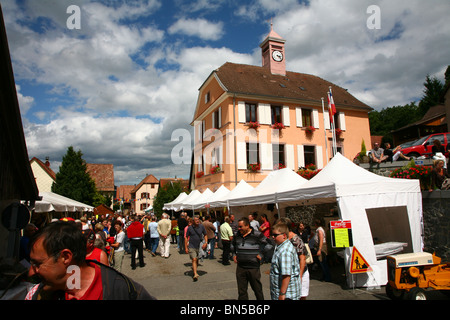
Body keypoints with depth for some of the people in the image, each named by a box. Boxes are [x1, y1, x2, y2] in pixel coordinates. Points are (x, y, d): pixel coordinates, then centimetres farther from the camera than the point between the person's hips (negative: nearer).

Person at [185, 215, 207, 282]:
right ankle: (195, 274, -16)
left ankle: (194, 269, 38)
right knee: (194, 259, -14)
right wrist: (186, 247, -3)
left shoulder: (201, 226, -3)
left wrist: (206, 243, -8)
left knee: (197, 260, 14)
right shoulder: (190, 228, -7)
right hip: (191, 247, -3)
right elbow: (186, 237, 0)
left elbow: (205, 235, 7)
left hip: (199, 246, 3)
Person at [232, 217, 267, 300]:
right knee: (241, 291, 11)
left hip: (253, 268, -4)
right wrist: (234, 254, 13)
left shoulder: (257, 235, -10)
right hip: (240, 267, 4)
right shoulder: (236, 235, 6)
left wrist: (261, 254, -3)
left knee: (257, 289, 11)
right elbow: (233, 246, 26)